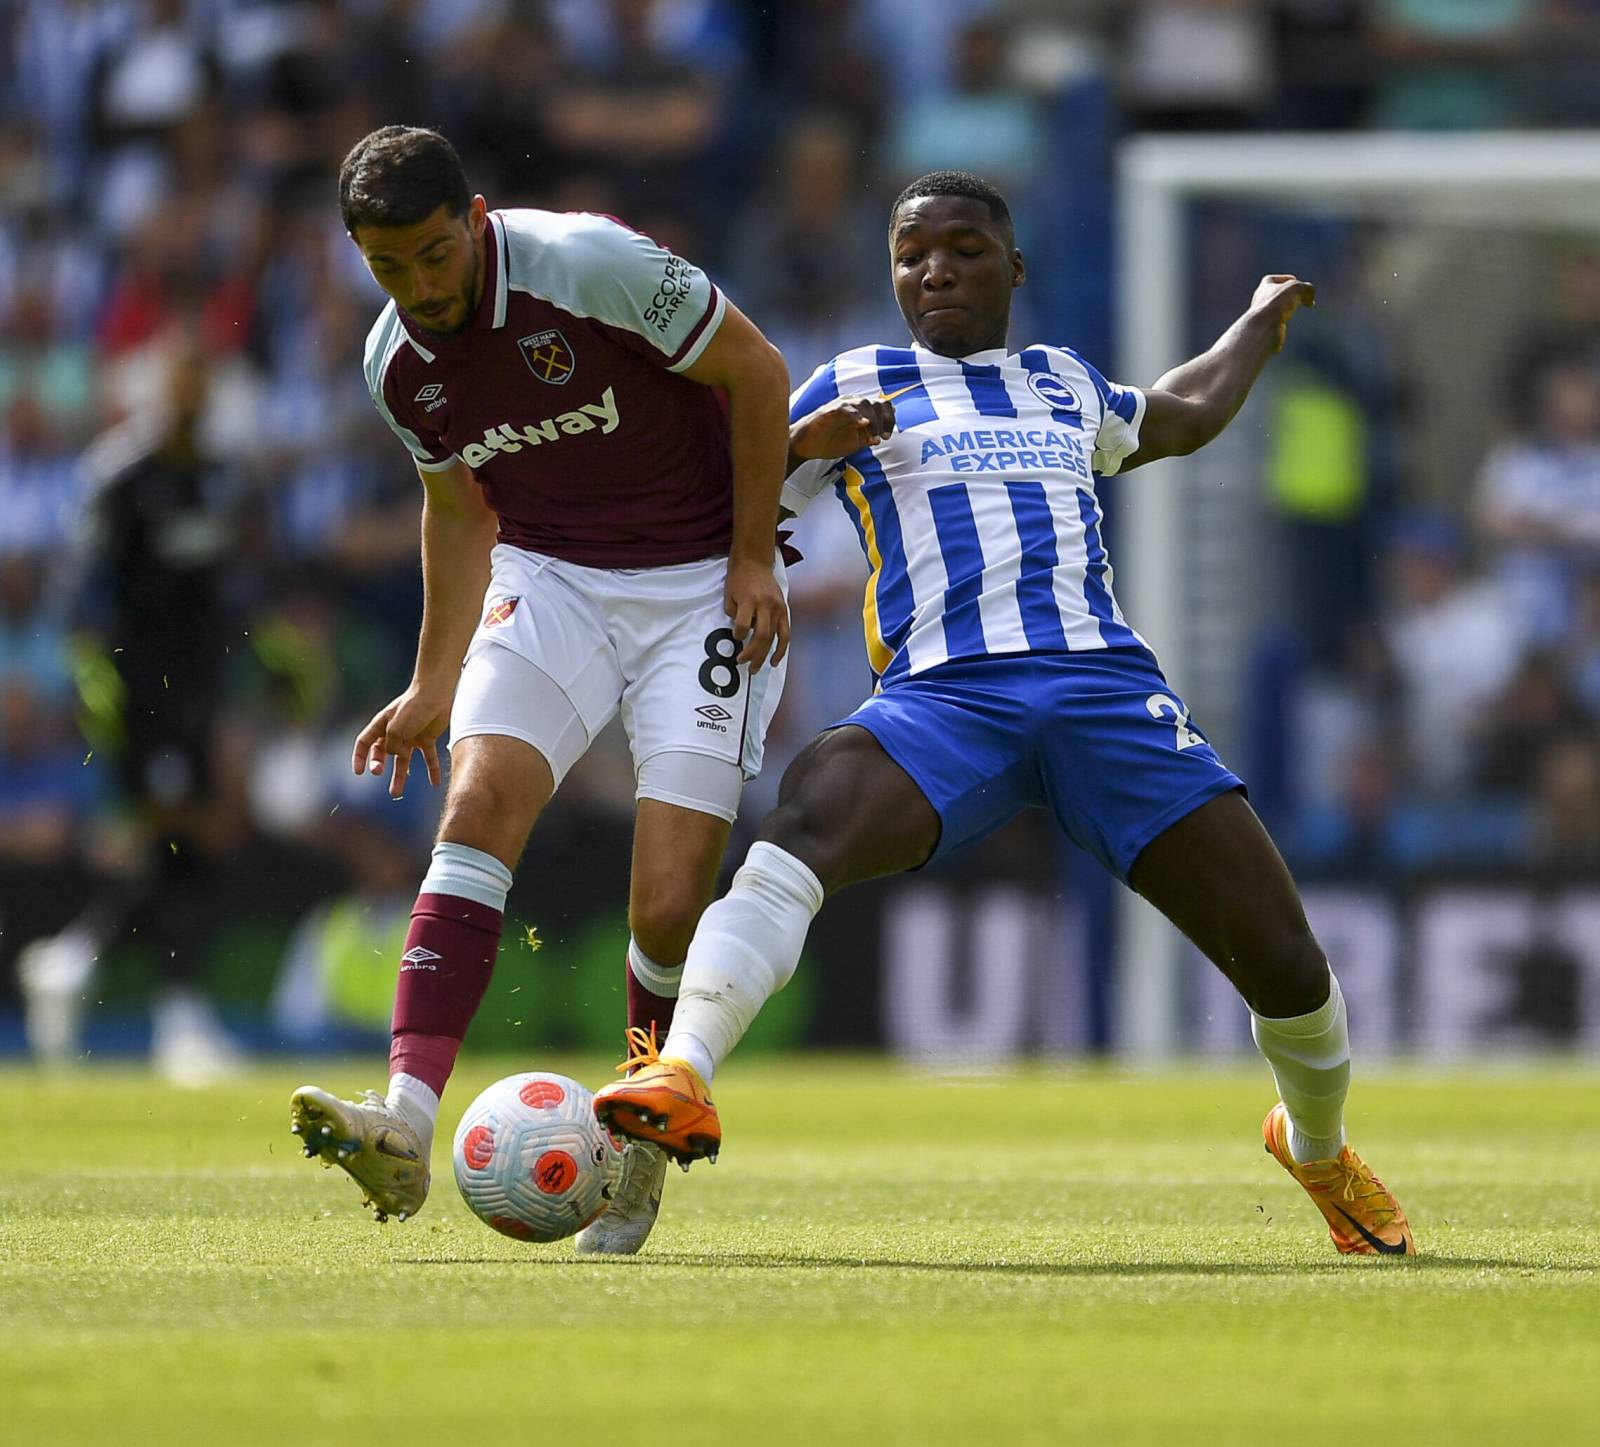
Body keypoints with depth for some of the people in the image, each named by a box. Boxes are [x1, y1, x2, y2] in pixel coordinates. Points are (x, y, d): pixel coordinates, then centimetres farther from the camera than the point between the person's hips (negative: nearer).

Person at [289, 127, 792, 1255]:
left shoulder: (591, 264, -21)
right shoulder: (398, 364, -2)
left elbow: (755, 372, -10)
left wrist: (754, 559, -11)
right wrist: (433, 683, 19)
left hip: (703, 586, -4)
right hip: (548, 580, 4)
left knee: (668, 911, -13)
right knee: (479, 805, -22)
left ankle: (647, 1138, 13)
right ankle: (406, 1126, -32)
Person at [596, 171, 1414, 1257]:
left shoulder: (1067, 385, 27)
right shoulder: (860, 386, 18)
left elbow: (1183, 418, 50)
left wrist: (1263, 323, 65)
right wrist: (804, 444, -6)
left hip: (1110, 688, 3)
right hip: (942, 697, -2)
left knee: (1287, 967, -6)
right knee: (805, 821, -37)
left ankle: (1320, 1148, 25)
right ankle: (683, 1076, -50)